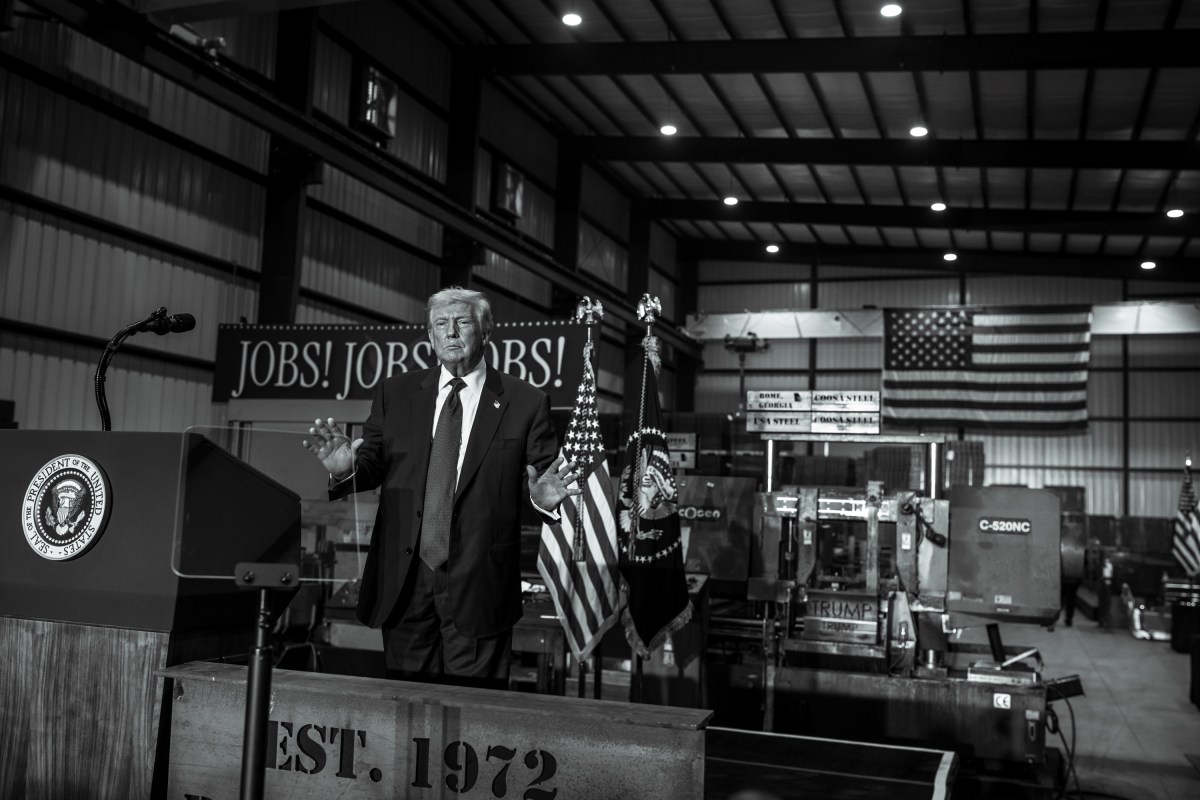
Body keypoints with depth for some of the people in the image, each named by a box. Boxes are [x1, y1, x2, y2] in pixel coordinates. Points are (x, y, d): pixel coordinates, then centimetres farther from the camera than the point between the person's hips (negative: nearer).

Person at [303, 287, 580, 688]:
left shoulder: (525, 402, 1)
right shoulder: (395, 393, 8)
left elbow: (540, 479, 0)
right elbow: (374, 465, 7)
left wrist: (543, 496, -22)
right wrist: (345, 469, -15)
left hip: (480, 587, -2)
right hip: (403, 583, 3)